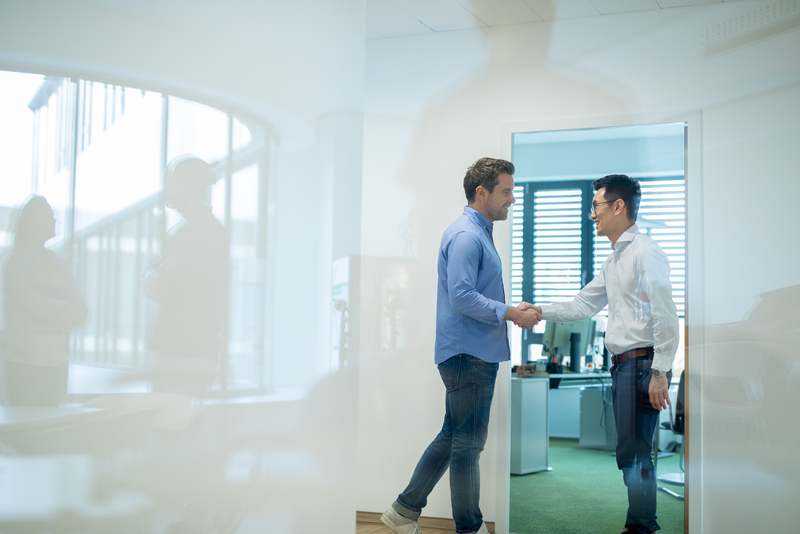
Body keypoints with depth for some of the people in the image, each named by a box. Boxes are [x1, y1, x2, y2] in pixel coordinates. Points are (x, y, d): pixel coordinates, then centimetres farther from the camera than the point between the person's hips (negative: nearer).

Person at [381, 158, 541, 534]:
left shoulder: (479, 233, 18)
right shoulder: (466, 235, -16)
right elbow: (462, 297, -24)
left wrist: (514, 309, 14)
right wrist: (511, 314, -19)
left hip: (473, 353, 11)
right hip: (468, 354, -11)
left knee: (453, 436, 16)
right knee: (468, 443, 0)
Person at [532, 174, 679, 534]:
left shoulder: (645, 251, -10)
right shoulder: (613, 261, 20)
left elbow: (665, 315, -17)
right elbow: (584, 306, 27)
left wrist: (660, 372, -21)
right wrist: (540, 312, 17)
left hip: (642, 362, -10)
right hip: (622, 365, 10)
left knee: (634, 455, -8)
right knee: (630, 454, 13)